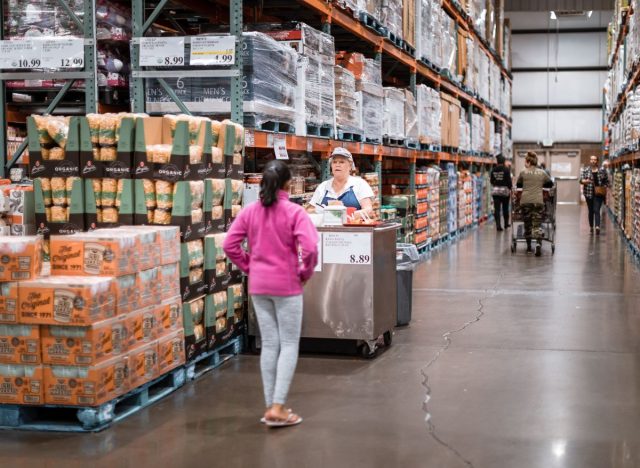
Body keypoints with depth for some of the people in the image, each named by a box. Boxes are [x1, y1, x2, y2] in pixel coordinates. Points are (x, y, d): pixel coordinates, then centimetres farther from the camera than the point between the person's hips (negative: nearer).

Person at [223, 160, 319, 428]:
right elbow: (310, 248, -22)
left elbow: (229, 245, -1)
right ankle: (277, 408, -3)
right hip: (287, 285, -4)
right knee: (289, 344, 4)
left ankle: (270, 406, 17)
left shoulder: (250, 211, 0)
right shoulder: (294, 212, -13)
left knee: (269, 344, 12)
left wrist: (248, 267, 9)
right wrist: (305, 273, -6)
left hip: (258, 285, 5)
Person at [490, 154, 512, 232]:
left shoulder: (493, 170, 2)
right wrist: (510, 188, 2)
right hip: (505, 190, -2)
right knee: (505, 208, 13)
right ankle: (506, 223, 25)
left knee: (496, 209, -1)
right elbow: (509, 180, -12)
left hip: (495, 191, 2)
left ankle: (498, 225, -10)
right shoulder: (506, 170, -11)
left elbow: (491, 181, 9)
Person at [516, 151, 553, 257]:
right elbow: (550, 184, 20)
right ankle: (538, 244, -22)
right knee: (537, 224, -1)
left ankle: (529, 246, 20)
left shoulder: (523, 173, 3)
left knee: (527, 224, 12)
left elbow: (518, 185, 15)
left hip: (525, 201, 0)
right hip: (538, 201, 0)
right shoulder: (542, 173, 8)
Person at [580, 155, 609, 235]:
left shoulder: (602, 169, 3)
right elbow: (581, 180, -2)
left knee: (596, 210, -13)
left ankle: (597, 227, -24)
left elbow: (607, 180, 10)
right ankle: (591, 227, 18)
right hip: (589, 193, 1)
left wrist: (604, 188, -4)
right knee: (591, 211, 8)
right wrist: (585, 181, -23)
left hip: (598, 193, -1)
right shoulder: (585, 170, 3)